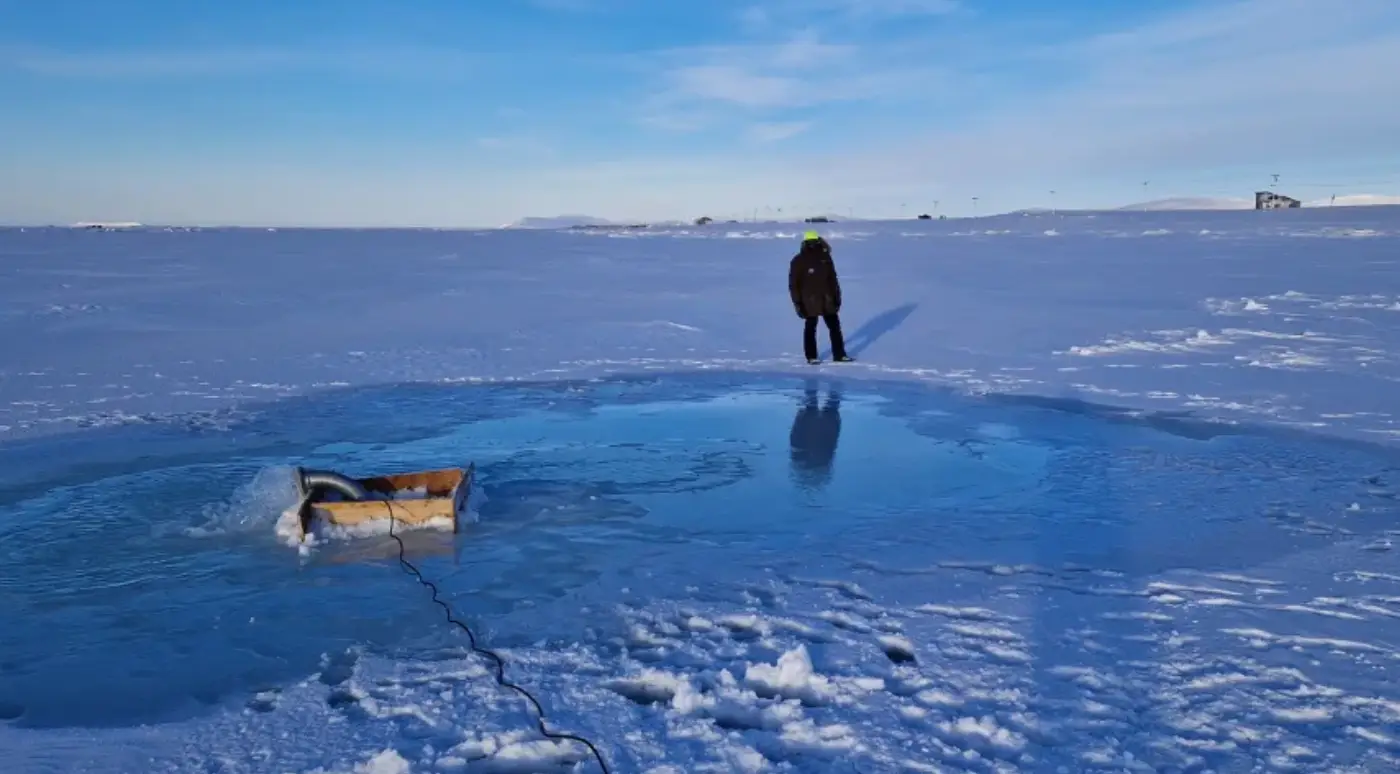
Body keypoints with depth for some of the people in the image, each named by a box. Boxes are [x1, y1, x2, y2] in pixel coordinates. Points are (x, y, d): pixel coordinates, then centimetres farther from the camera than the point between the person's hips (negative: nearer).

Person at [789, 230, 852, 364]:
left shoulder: (825, 257, 3)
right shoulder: (798, 261, -10)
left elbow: (832, 278, 11)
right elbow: (793, 283, -8)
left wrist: (836, 296, 9)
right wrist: (797, 302, -11)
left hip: (827, 299, 5)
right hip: (810, 301, -4)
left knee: (835, 325, 7)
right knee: (810, 328, 6)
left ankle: (839, 354, 16)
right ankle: (811, 356, 18)